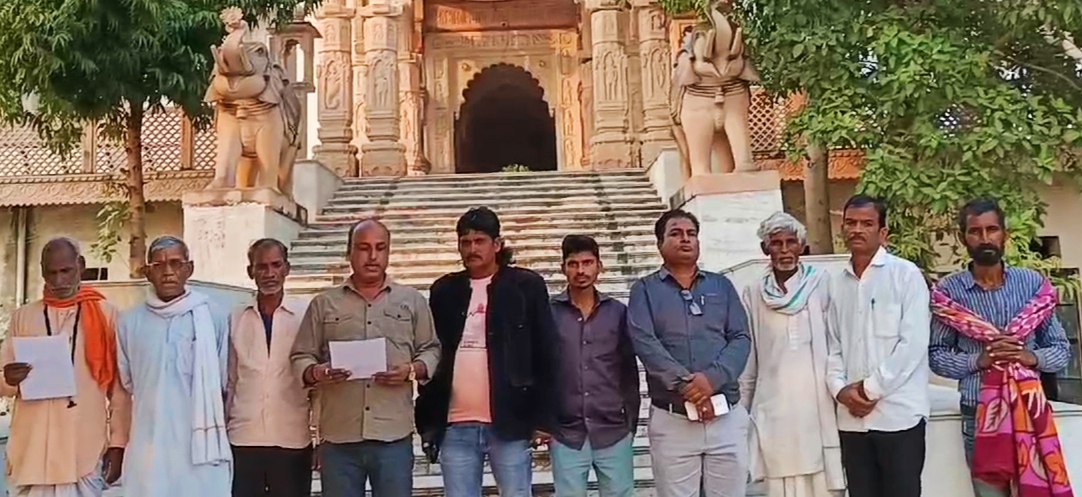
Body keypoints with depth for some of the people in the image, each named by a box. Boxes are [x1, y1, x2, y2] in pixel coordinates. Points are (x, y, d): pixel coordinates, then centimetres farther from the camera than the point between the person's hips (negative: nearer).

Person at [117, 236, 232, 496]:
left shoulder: (215, 317, -1)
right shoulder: (131, 321, 4)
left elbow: (225, 382, 7)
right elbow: (125, 384, 16)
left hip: (203, 445, -1)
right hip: (149, 448, 2)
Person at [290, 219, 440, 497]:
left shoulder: (412, 300, 10)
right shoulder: (324, 304, 9)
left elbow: (431, 350, 10)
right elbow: (301, 357, 7)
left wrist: (412, 370, -10)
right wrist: (316, 373, -14)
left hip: (394, 436, 0)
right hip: (339, 438, 1)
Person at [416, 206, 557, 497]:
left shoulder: (527, 286, 1)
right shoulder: (444, 291, 10)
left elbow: (545, 356, 0)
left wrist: (542, 419, -4)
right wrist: (427, 421, 8)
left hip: (510, 423, -3)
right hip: (455, 426, 3)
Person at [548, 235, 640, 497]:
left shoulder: (618, 311, 4)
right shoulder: (549, 312, 1)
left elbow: (629, 371, 8)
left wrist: (631, 421, 6)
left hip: (614, 432, 1)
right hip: (566, 434, -1)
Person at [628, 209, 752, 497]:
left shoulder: (722, 285, 13)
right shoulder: (645, 290, 7)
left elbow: (741, 338, 3)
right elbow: (644, 342, -8)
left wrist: (713, 377, -15)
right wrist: (685, 384, -18)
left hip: (727, 416, 2)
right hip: (672, 419, -2)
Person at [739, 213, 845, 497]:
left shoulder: (823, 285, -2)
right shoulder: (754, 294, 5)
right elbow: (747, 356, 9)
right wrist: (741, 408, 9)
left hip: (820, 405, -1)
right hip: (776, 410, 2)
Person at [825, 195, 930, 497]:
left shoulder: (906, 274, -2)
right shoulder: (837, 283, 11)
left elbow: (913, 343, -10)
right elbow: (833, 346, 12)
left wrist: (871, 388, -11)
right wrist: (840, 389, -5)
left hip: (898, 414, -4)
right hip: (852, 418, 4)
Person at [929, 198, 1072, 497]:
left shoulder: (1033, 283, 3)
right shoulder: (949, 292, -2)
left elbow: (1061, 349, 7)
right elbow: (936, 355, -1)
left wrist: (1032, 357, -12)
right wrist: (978, 360, -17)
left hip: (1030, 408, 1)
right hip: (979, 414, -1)